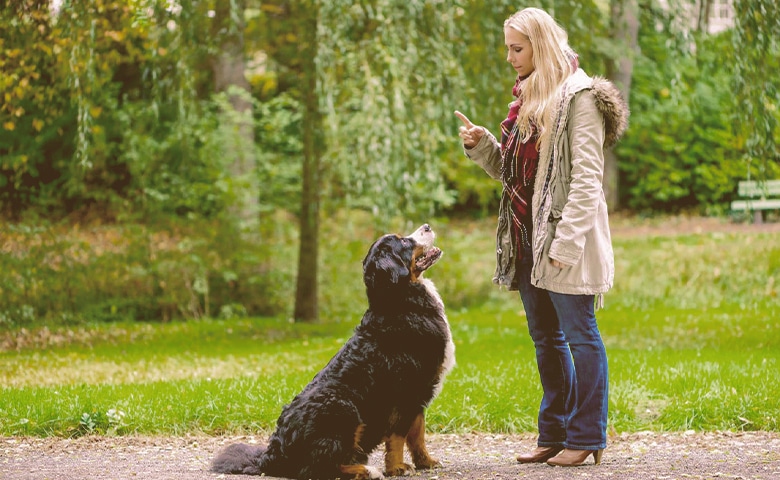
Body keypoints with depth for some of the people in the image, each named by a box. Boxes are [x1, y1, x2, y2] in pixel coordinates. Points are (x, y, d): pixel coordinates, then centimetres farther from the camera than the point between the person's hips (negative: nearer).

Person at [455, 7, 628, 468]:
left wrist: (566, 241, -22)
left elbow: (586, 178, -16)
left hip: (564, 238, -9)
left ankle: (587, 437, 4)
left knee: (579, 334, -2)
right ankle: (555, 433, 21)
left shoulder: (579, 96, -10)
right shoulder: (527, 97, 16)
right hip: (528, 238, 9)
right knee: (546, 339, 13)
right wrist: (482, 145, 4)